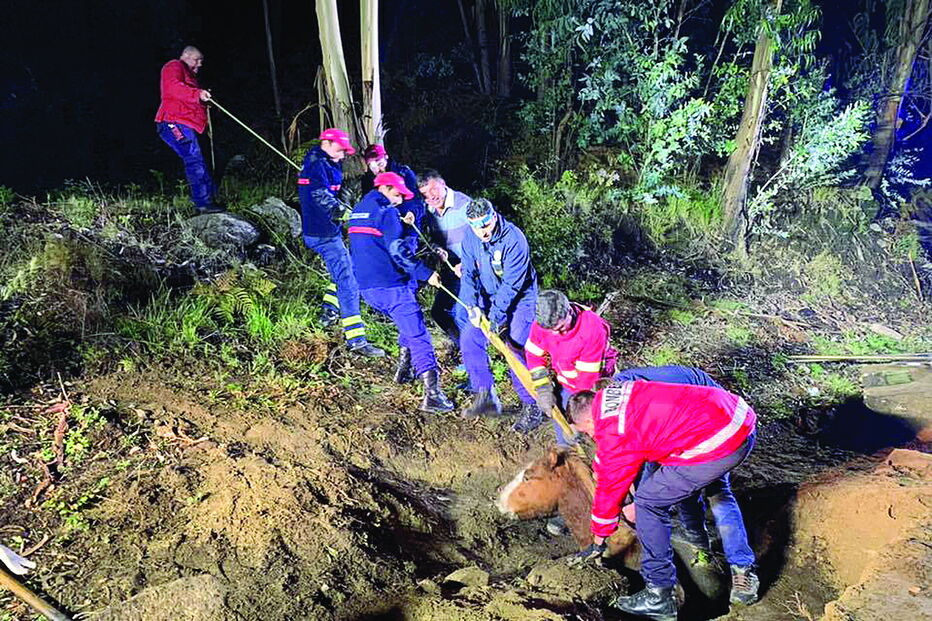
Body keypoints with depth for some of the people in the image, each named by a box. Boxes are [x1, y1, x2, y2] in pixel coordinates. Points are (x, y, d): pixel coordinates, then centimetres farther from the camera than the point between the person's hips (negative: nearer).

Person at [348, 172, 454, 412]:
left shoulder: (358, 210, 19)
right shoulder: (386, 212, -8)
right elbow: (398, 250, -17)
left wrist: (402, 224, 23)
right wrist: (426, 273, -13)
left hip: (366, 286, 9)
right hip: (390, 285, -9)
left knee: (409, 322, 29)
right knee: (418, 336, -8)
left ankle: (403, 370, 29)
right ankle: (432, 394, -14)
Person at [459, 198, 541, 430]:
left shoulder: (514, 239, -26)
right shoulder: (470, 238, -7)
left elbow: (511, 283, -26)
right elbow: (468, 273, -5)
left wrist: (496, 315, -27)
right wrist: (472, 306, -18)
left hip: (518, 300, -6)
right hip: (488, 298, 7)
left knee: (516, 349, -15)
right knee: (469, 339, -3)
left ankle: (532, 408, -3)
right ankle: (486, 397, 8)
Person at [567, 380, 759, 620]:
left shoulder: (612, 434, -6)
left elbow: (609, 488, 7)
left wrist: (598, 538, 25)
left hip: (716, 444, -10)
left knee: (648, 502, 4)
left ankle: (660, 597, 11)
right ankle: (743, 573, 48)